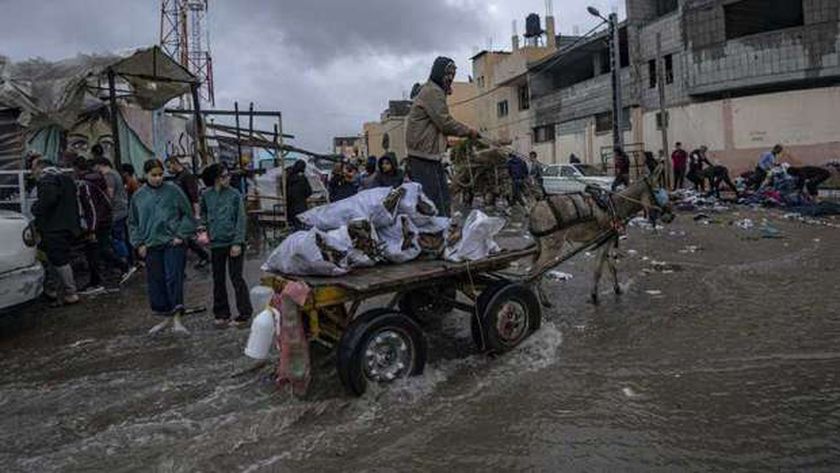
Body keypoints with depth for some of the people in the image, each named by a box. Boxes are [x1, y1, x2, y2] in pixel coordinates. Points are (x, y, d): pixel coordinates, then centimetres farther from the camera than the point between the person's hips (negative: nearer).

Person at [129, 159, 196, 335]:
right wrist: (139, 243, 7)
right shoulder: (138, 196, 8)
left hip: (173, 243, -4)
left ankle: (177, 318, -10)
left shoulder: (173, 191, -1)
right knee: (155, 282, 8)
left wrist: (181, 235, -5)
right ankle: (166, 317, 22)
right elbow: (133, 223, 17)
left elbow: (188, 214, 3)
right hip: (151, 246, 4)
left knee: (173, 279, -12)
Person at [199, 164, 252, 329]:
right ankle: (221, 314, 23)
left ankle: (244, 314, 7)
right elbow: (203, 214, 19)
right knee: (218, 280, 11)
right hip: (216, 242, 4)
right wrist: (204, 227, 2)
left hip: (233, 242, -4)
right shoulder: (206, 195, 3)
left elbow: (241, 219, -7)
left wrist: (238, 242, -13)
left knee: (236, 278, -1)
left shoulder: (235, 195, -6)